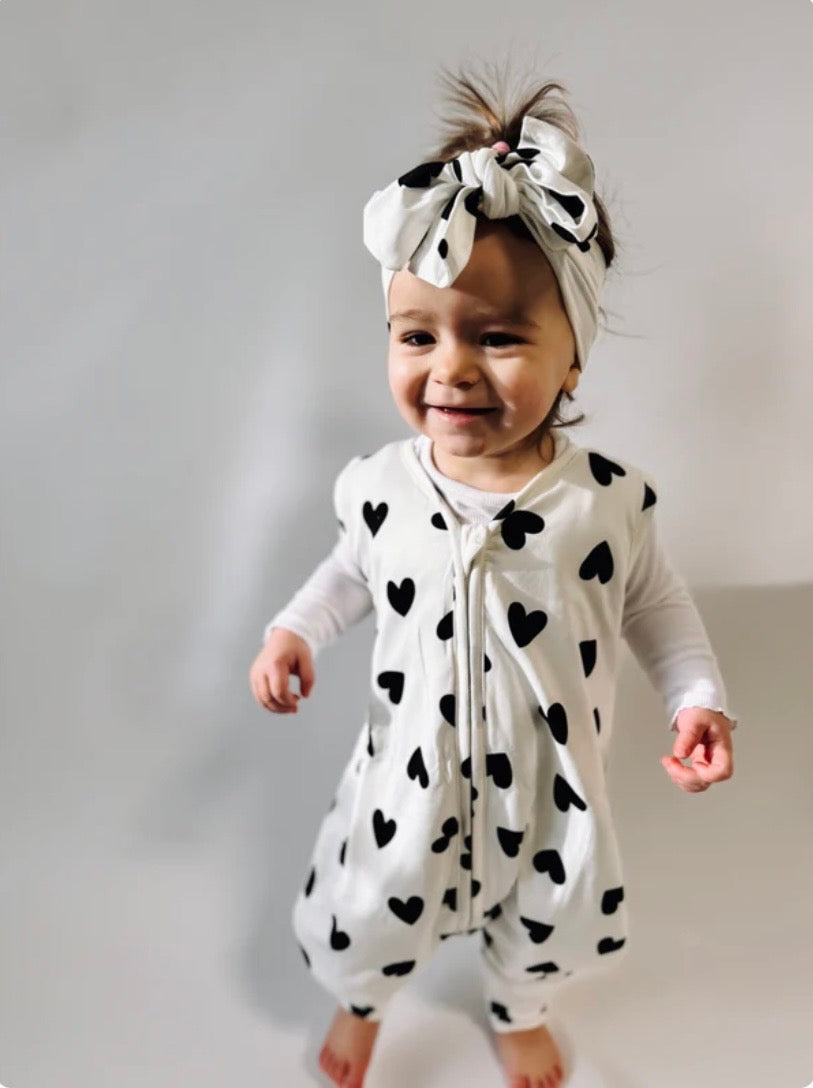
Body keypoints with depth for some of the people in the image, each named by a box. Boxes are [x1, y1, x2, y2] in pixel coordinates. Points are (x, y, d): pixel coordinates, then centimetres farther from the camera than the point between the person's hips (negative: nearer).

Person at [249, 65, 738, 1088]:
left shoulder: (609, 497, -21)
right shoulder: (382, 485, -18)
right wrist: (293, 629, -12)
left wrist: (698, 696, -17)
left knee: (542, 918, 28)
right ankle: (360, 1003, 61)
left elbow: (656, 605, -4)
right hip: (412, 769, 0)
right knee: (374, 915, 21)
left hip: (550, 778, 1)